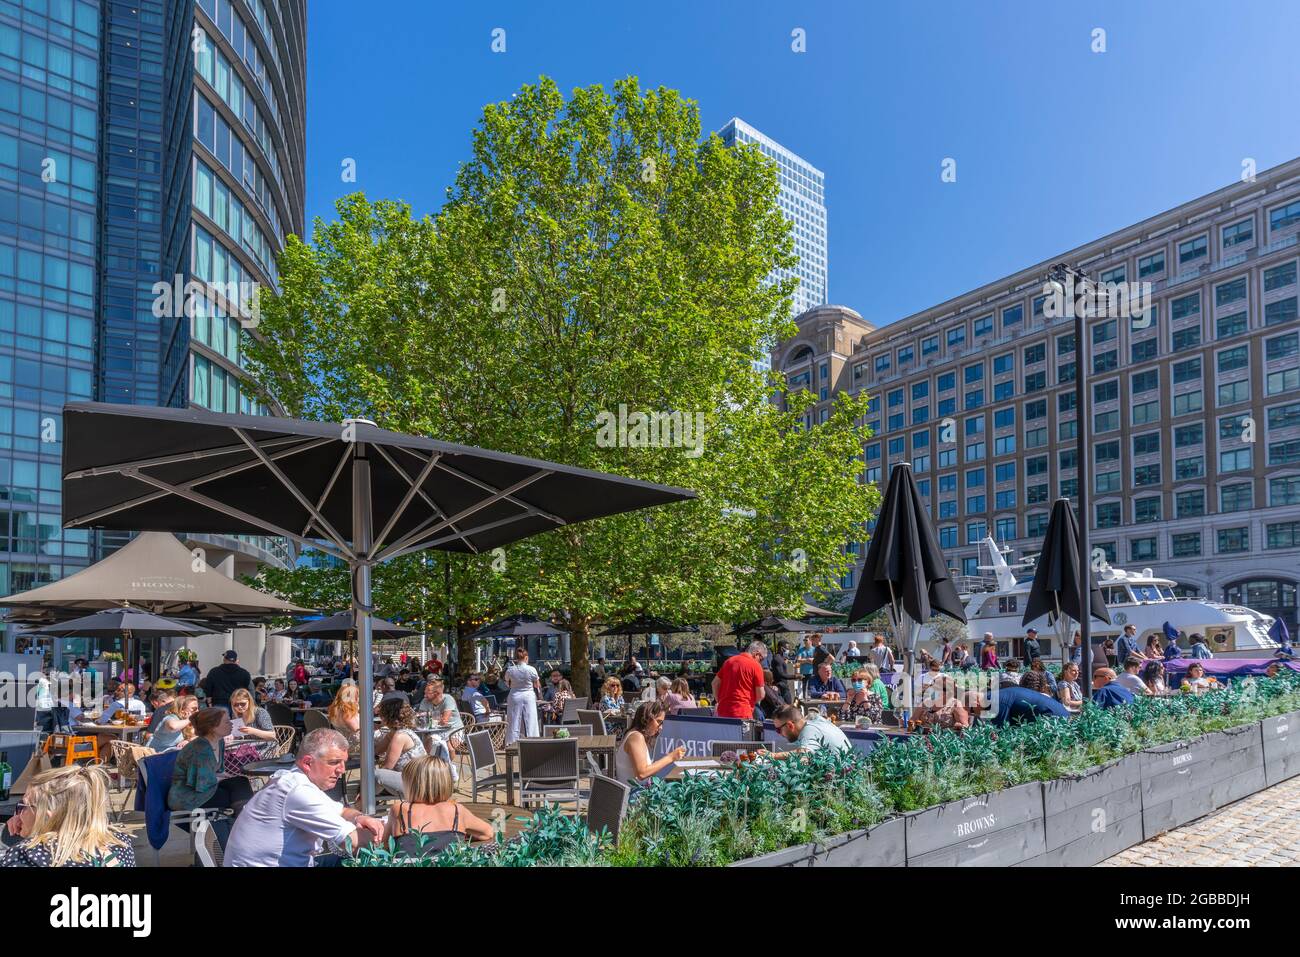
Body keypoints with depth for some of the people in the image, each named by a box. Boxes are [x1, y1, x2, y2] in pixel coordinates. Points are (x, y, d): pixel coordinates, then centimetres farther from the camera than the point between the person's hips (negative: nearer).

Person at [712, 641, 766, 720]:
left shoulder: (729, 660, 10)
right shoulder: (756, 666, -7)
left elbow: (715, 683, 15)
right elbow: (760, 695, -6)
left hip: (722, 710, 6)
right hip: (742, 713, -6)